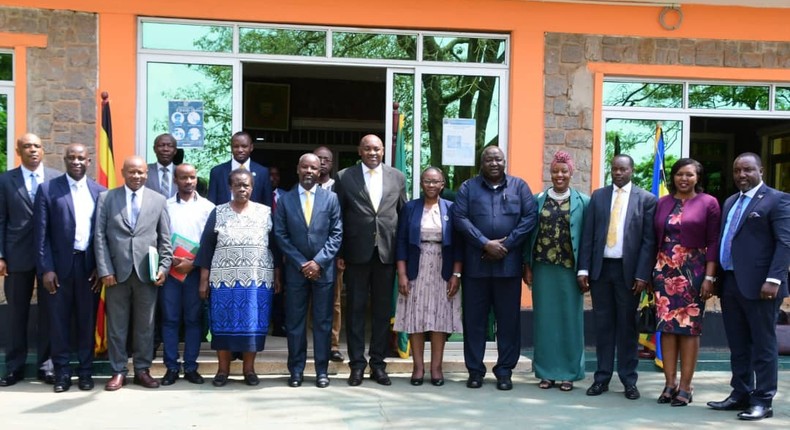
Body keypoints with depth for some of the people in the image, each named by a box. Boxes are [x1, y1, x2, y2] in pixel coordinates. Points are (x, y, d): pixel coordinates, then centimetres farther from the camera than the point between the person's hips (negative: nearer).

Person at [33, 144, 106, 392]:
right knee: (59, 321, 4)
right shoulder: (47, 190, 0)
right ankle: (62, 372, 13)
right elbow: (41, 233, -3)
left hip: (89, 266, 1)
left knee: (87, 321, 7)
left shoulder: (100, 192, 6)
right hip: (60, 265, -1)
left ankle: (86, 371, 17)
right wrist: (45, 269, -9)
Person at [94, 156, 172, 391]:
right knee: (116, 325, 5)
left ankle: (142, 370, 16)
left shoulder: (159, 200, 8)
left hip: (146, 272, 1)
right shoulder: (106, 198, 6)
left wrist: (164, 267, -3)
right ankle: (118, 371, 14)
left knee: (145, 325, 6)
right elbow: (100, 236, 1)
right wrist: (104, 270, -6)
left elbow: (165, 239, 8)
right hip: (117, 271, 0)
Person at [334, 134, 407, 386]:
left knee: (382, 310, 7)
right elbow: (338, 218, 2)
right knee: (355, 309, 4)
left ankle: (378, 363, 17)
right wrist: (339, 253, -4)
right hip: (357, 253, -2)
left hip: (387, 252, 2)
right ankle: (357, 364, 13)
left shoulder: (397, 178, 8)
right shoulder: (345, 177, 2)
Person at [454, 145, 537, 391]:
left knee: (509, 319, 4)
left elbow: (530, 217, 0)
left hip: (509, 263, 0)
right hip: (476, 263, 0)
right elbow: (460, 218, -2)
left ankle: (505, 371, 14)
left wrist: (506, 244, -10)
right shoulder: (468, 187, 8)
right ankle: (475, 370, 13)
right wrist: (485, 244, -13)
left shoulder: (519, 186, 9)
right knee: (474, 318, 4)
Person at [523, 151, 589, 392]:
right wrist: (528, 266, 3)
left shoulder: (583, 202, 3)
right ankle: (546, 372, 14)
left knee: (570, 318, 3)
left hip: (569, 269, -1)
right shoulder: (538, 200, 7)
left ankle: (568, 373, 13)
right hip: (543, 267, 2)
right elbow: (531, 233, 8)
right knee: (544, 318, 5)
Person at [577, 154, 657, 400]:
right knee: (603, 324, 7)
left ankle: (629, 380, 14)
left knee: (627, 325, 6)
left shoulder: (646, 200, 1)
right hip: (600, 268, 2)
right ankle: (602, 377, 15)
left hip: (628, 270, -2)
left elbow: (649, 240, -3)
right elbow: (588, 235, 6)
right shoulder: (598, 196, 9)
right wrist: (583, 269, -1)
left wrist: (642, 275, -10)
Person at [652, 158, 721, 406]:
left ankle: (685, 386, 6)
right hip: (665, 271, 3)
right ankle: (670, 383, 10)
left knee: (690, 327, 0)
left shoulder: (708, 203, 1)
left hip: (694, 271, -3)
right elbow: (655, 239, 12)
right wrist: (650, 274, 7)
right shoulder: (662, 203, 11)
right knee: (666, 326, 3)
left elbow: (713, 242, -3)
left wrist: (709, 277, -10)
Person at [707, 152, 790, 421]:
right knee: (738, 346, 13)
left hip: (759, 285, -7)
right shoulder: (730, 202, 19)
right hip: (730, 283, 7)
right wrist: (717, 278, 12)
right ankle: (740, 394, 22)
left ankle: (763, 401, 7)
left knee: (763, 346, 1)